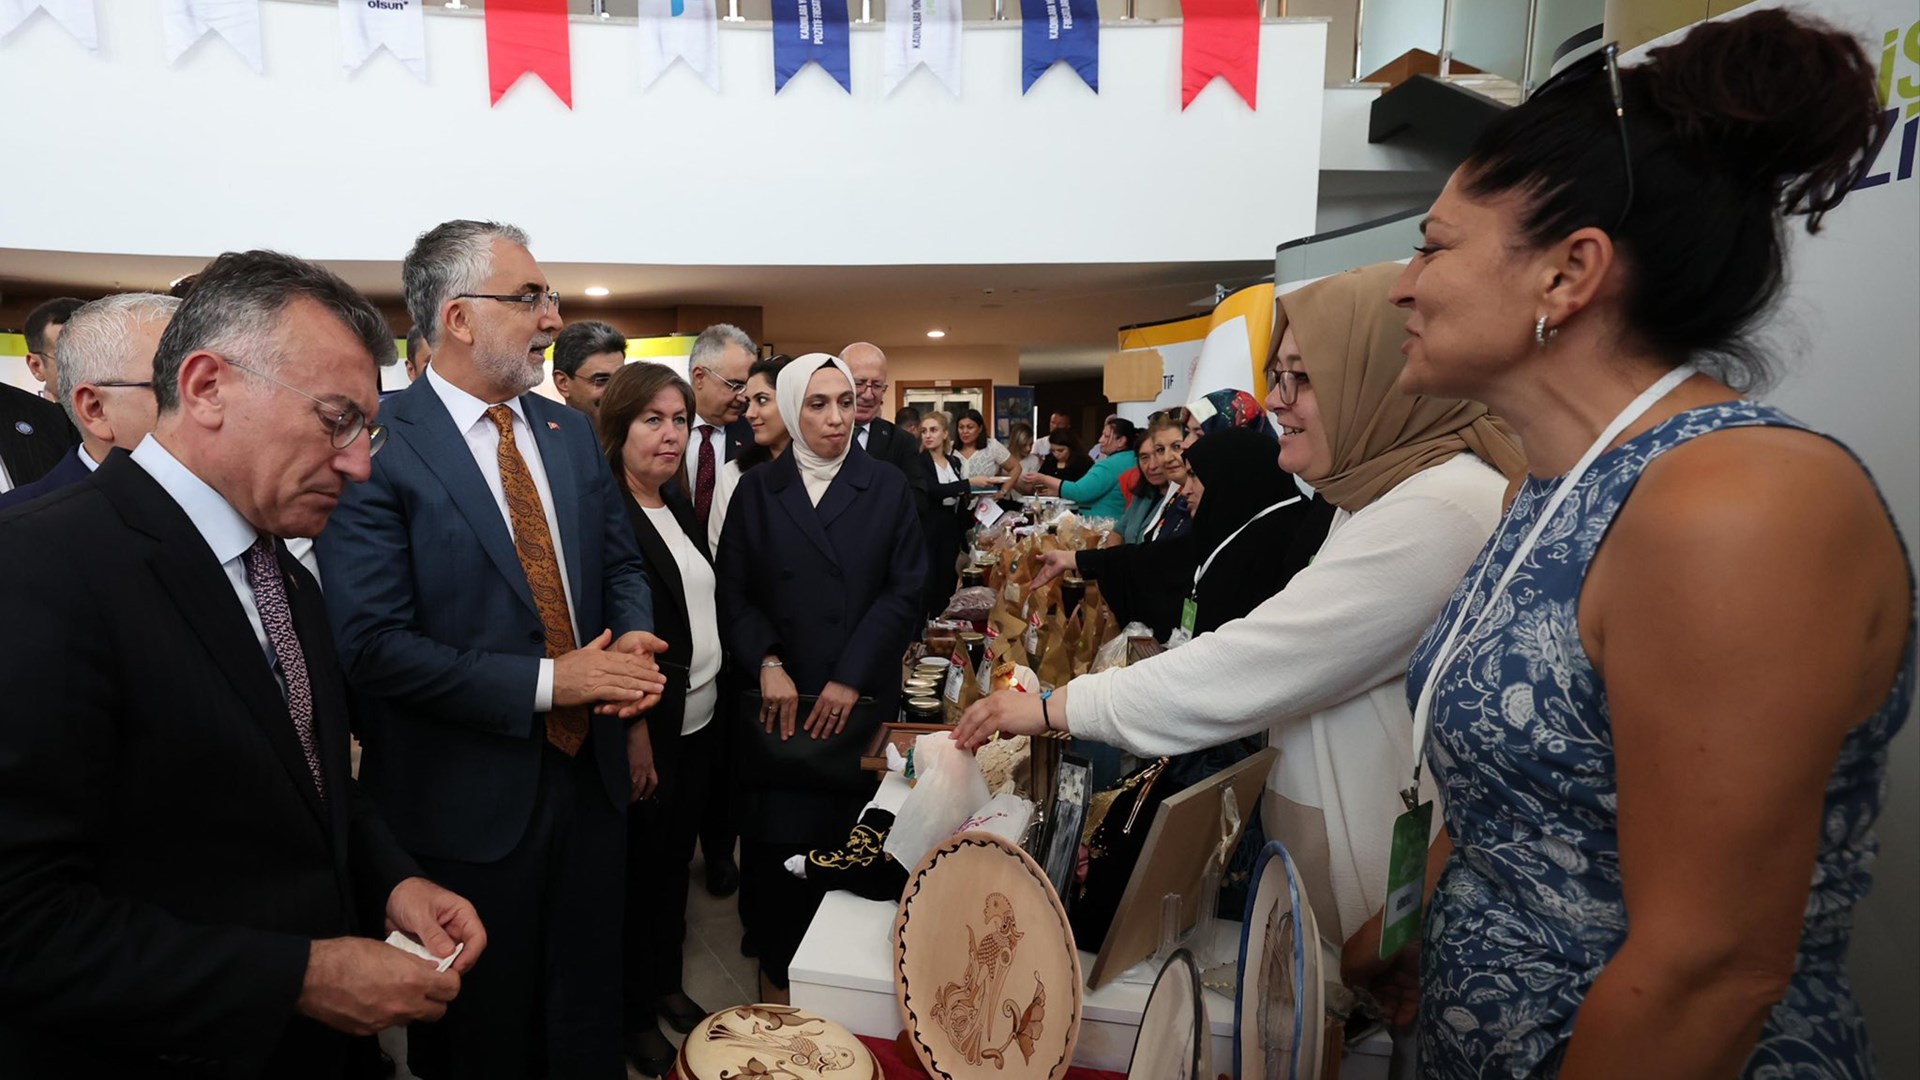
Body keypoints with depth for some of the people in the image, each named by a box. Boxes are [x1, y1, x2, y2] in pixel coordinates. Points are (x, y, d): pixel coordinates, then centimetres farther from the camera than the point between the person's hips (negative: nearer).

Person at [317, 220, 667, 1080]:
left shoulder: (570, 432, 5)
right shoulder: (378, 446, -15)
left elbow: (620, 563, 12)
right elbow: (373, 645, -20)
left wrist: (633, 642, -9)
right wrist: (544, 681, -21)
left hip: (592, 772, 6)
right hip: (469, 796, -5)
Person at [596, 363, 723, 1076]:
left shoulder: (678, 504, 8)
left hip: (699, 722, 7)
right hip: (648, 729, -7)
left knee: (675, 861, 21)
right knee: (638, 871, 11)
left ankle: (667, 983, 41)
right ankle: (635, 1011, 32)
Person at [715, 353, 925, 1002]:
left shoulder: (887, 489, 5)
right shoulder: (757, 491, 7)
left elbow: (905, 591, -1)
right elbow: (733, 592, 4)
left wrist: (852, 679, -9)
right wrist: (768, 663, -11)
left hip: (859, 701, 0)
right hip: (778, 703, 1)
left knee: (850, 844, 1)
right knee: (775, 839, 1)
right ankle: (776, 982, 19)